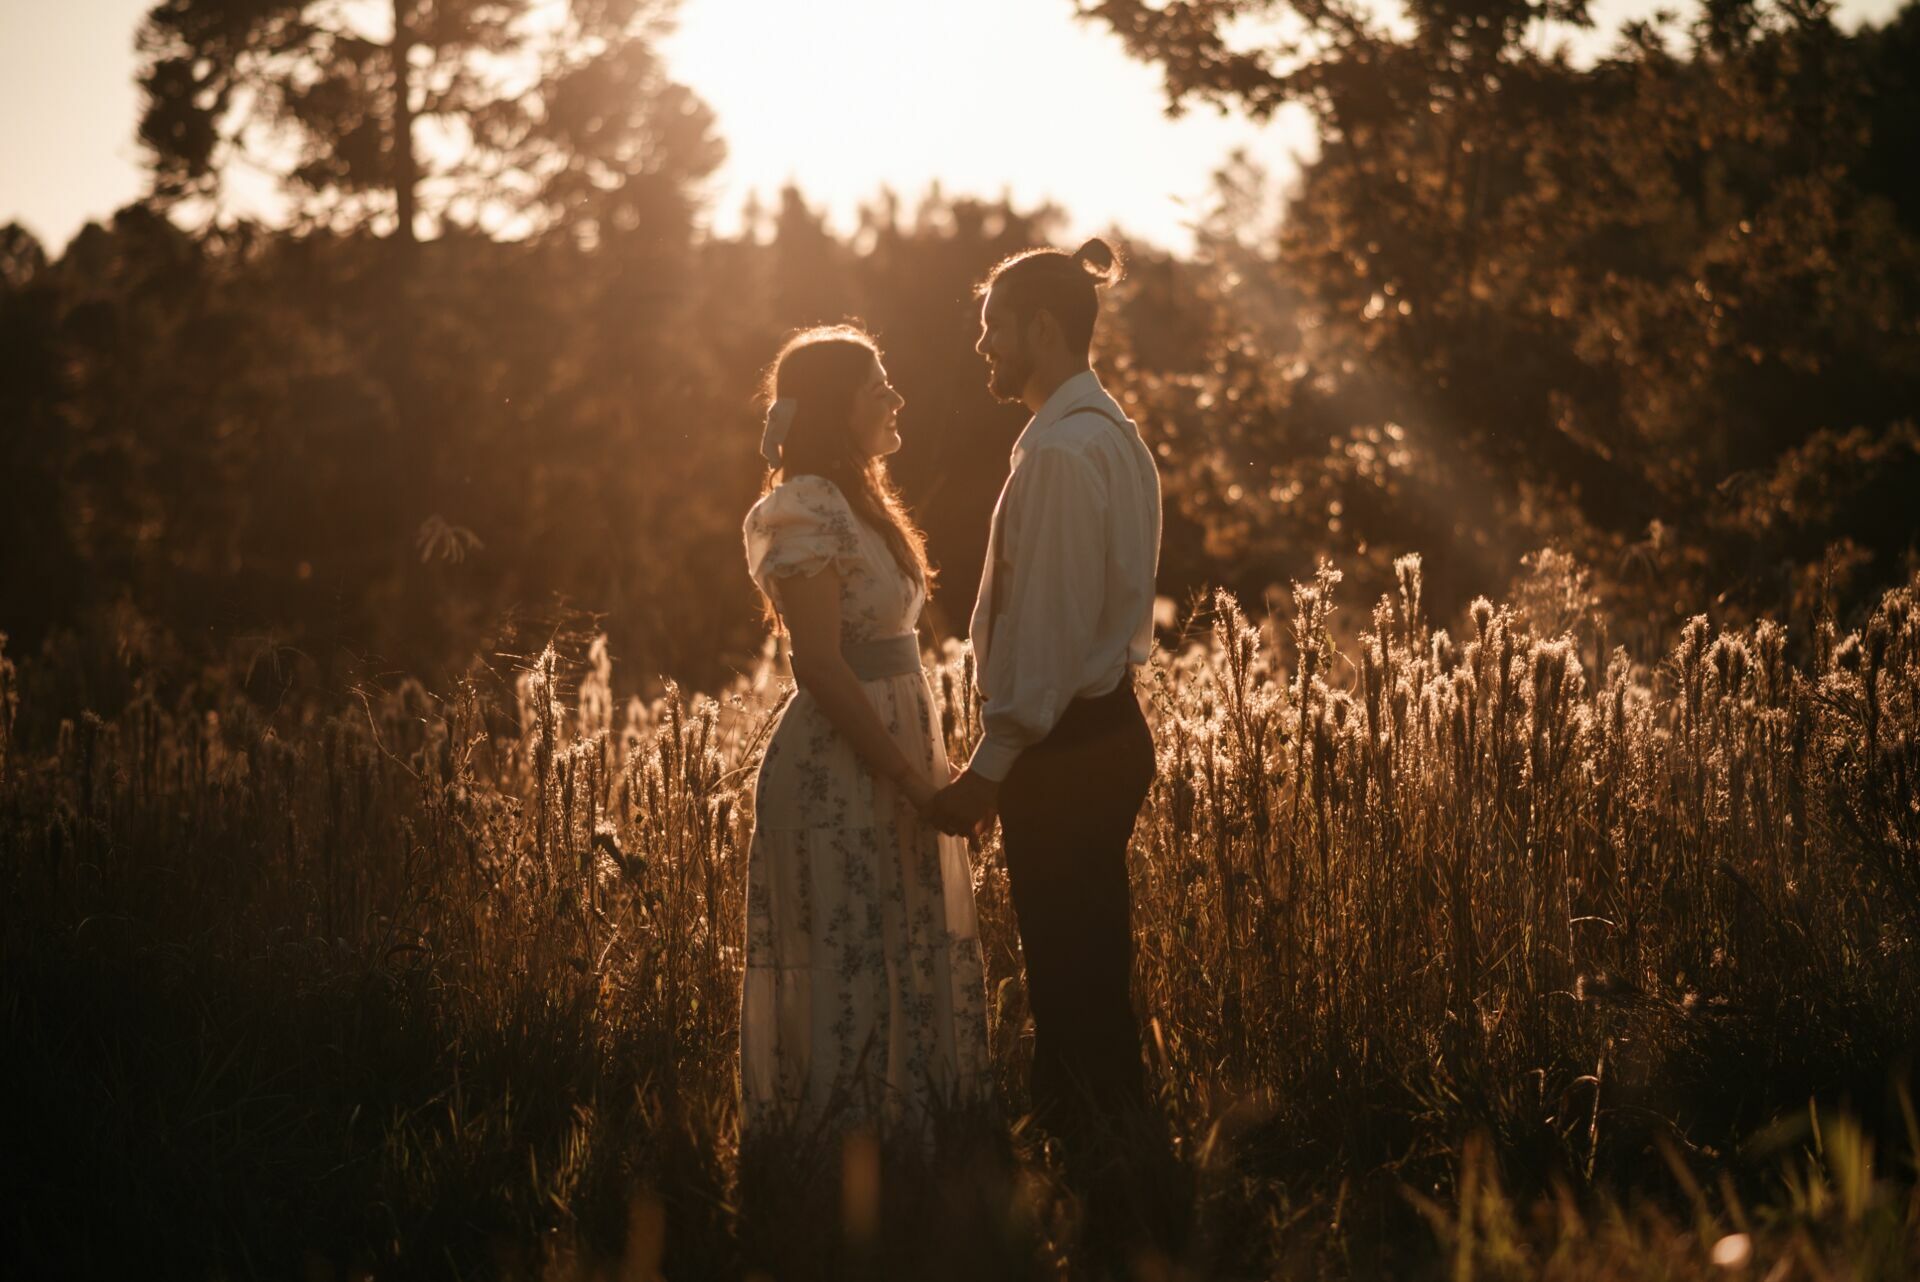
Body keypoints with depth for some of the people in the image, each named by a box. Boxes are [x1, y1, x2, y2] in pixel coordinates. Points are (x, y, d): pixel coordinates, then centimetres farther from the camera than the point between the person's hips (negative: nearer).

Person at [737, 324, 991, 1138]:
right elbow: (822, 667, -20)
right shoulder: (807, 513, -15)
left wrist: (921, 771, 13)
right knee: (851, 971, -4)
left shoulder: (856, 504, 15)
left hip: (890, 755, 10)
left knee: (912, 964, 13)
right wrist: (911, 779, -19)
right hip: (840, 773, -10)